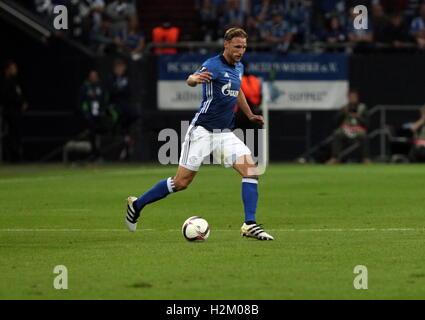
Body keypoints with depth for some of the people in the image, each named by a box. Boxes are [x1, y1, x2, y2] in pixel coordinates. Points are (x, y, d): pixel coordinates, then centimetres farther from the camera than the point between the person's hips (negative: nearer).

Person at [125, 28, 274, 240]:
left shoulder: (238, 68, 11)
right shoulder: (213, 65, -14)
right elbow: (191, 80, -35)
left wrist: (250, 115, 36)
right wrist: (195, 78, -58)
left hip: (224, 133, 7)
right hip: (202, 131, -7)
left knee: (251, 171, -12)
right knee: (181, 182, -3)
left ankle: (249, 225, -12)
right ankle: (137, 204, 16)